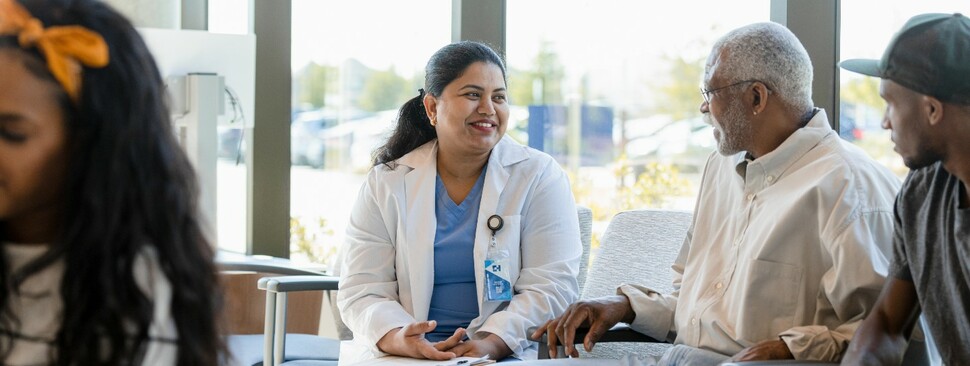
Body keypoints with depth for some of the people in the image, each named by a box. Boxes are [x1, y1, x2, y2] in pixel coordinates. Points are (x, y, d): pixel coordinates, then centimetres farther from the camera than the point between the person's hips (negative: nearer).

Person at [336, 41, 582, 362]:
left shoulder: (540, 177, 5)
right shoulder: (385, 184, 8)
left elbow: (550, 288, -4)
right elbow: (362, 291, 2)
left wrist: (490, 343, -20)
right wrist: (401, 340, -19)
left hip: (509, 357, 0)